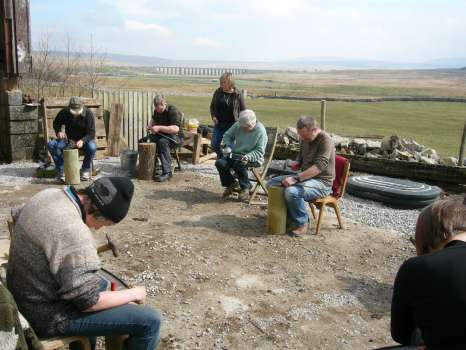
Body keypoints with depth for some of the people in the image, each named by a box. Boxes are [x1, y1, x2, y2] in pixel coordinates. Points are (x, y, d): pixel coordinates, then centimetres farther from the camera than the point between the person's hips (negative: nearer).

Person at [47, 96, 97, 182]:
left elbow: (91, 133, -18)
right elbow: (56, 123, 9)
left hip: (84, 139, -3)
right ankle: (60, 171, -9)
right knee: (51, 145, -21)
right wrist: (59, 131, -14)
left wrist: (83, 140, -37)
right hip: (69, 139, 3)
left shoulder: (88, 113, -17)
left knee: (92, 147, -36)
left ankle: (86, 170, -8)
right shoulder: (64, 112, -10)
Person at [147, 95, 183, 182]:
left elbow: (176, 129, -32)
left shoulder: (172, 111, -19)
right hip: (161, 135, 8)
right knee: (149, 138, -18)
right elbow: (153, 119, 32)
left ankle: (167, 172, -37)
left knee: (163, 141, -37)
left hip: (175, 137, -7)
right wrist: (150, 126, 8)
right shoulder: (156, 111, 6)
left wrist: (159, 128, -33)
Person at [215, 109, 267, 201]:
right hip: (235, 154, 5)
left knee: (239, 164, -36)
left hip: (253, 158, -5)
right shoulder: (238, 125, -1)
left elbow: (259, 151, -13)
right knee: (219, 163, -19)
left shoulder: (260, 131, -14)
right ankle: (231, 183, 8)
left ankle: (245, 187, -9)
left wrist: (248, 157, -30)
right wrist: (228, 146, -5)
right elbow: (227, 135, 14)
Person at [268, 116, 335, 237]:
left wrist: (296, 178, -36)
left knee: (292, 192, -34)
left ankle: (302, 222, -10)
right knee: (272, 183, 1)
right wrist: (297, 164, -1)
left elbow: (319, 166, -30)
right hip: (305, 177, 9)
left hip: (321, 182, -9)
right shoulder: (305, 139, 7)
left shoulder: (325, 140, -19)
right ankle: (289, 215, 8)